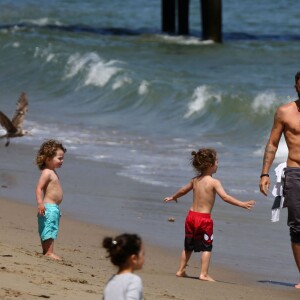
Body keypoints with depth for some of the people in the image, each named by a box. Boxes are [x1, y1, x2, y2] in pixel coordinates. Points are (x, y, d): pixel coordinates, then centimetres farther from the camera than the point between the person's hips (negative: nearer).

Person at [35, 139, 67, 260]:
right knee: (49, 229, -12)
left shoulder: (52, 172, 16)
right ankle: (49, 252, -15)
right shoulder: (47, 172, -15)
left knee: (51, 230, 13)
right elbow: (39, 188, -23)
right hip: (49, 207, -10)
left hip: (54, 208, 10)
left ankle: (46, 251, 17)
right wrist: (40, 203, -33)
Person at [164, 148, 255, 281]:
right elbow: (225, 197, -21)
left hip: (191, 215, 6)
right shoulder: (214, 182, -11)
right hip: (204, 218, -6)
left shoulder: (195, 180, 8)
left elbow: (183, 190, 24)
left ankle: (181, 270, 25)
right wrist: (242, 204, -21)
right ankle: (204, 274, -3)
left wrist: (172, 198, 43)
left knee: (188, 246, 18)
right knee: (207, 247, 1)